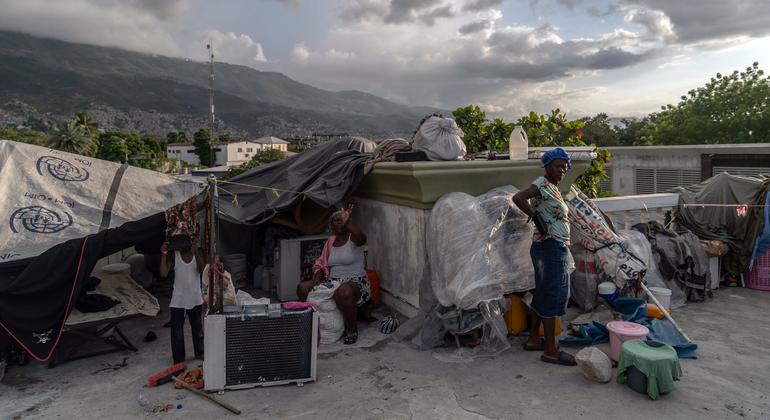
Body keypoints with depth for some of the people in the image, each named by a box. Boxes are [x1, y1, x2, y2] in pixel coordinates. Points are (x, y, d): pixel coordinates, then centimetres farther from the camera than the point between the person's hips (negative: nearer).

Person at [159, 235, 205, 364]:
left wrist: (196, 253, -33)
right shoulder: (173, 254, -11)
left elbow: (201, 270, -21)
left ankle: (199, 352, 38)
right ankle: (179, 360, 15)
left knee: (198, 327, 18)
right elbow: (164, 274, -19)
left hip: (195, 298, 2)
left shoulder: (197, 252, -8)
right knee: (177, 331, 2)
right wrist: (164, 255, -29)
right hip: (178, 300, -1)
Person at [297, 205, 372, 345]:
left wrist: (347, 222, -46)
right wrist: (317, 278, -7)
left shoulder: (352, 238, -7)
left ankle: (352, 329, -17)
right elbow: (321, 264, 14)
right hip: (333, 281, 7)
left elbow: (362, 239, -33)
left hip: (355, 281, -7)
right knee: (303, 288, -6)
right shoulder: (330, 241, 12)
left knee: (343, 292, -41)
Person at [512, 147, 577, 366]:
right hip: (550, 248, -10)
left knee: (544, 294, 16)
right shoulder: (542, 184, -14)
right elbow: (518, 197, -30)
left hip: (555, 249, 10)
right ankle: (550, 350, 4)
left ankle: (533, 339, 26)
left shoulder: (552, 187, 16)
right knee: (552, 297, -4)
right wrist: (536, 217, -23)